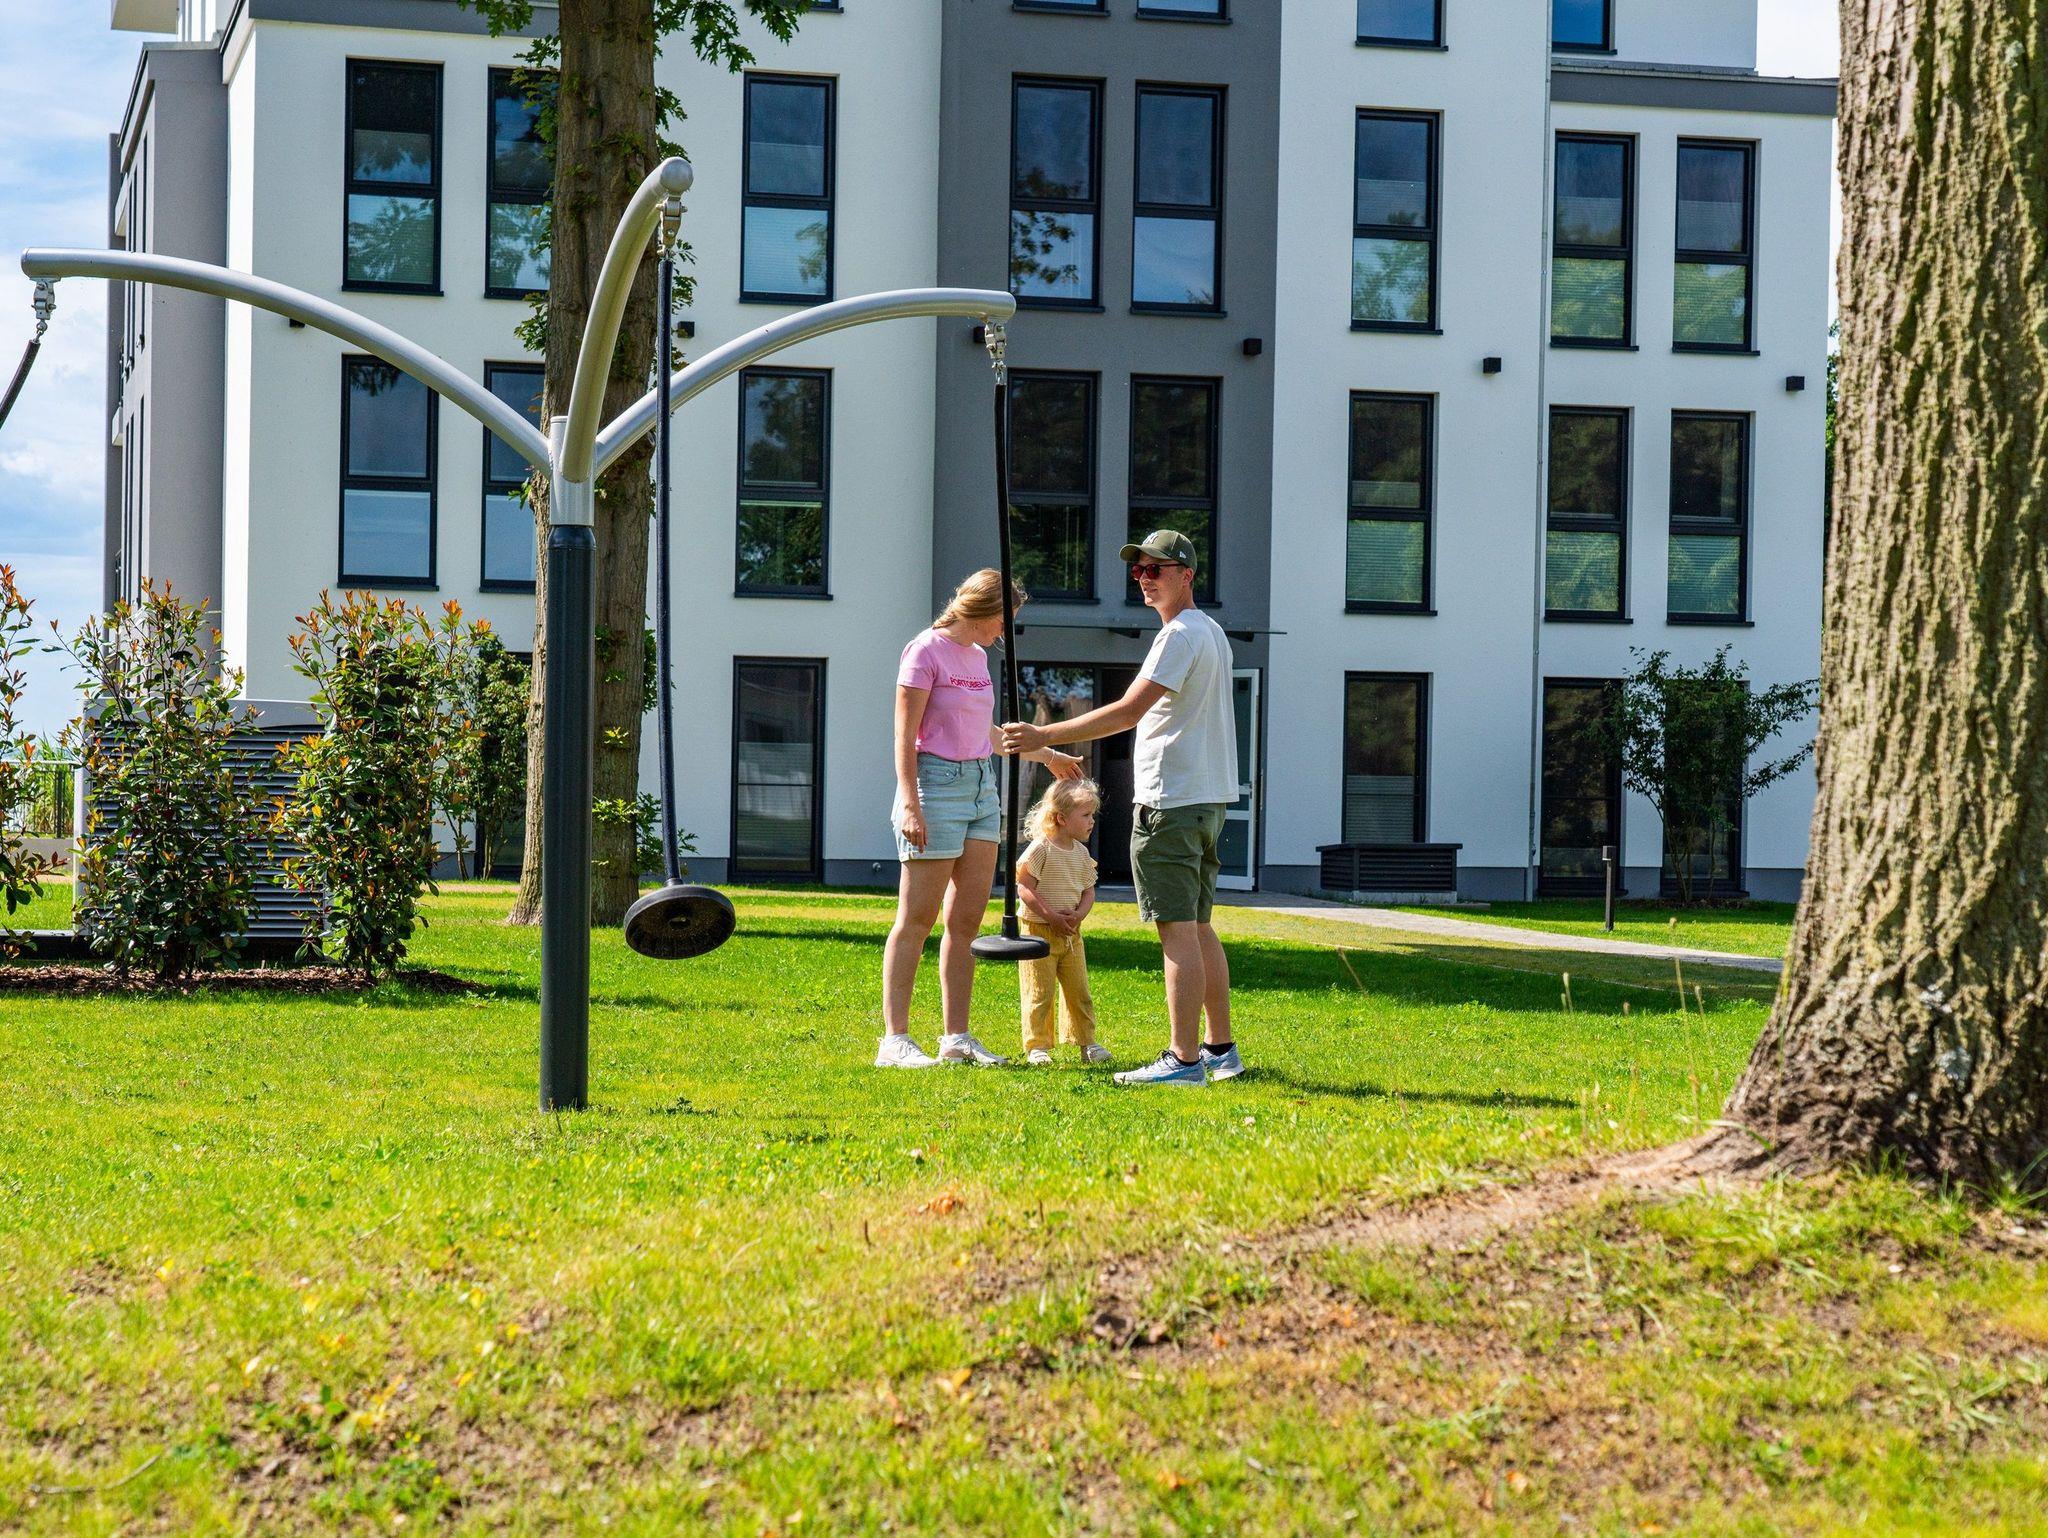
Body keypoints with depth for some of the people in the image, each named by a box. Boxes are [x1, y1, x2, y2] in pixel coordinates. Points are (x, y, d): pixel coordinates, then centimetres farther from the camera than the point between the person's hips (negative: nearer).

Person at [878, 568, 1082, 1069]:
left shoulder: (978, 657, 16)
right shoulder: (927, 651, -8)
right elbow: (905, 735, -12)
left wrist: (1047, 754, 36)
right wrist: (909, 803, -20)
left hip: (981, 788, 8)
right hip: (937, 783, -8)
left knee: (967, 920, 5)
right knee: (916, 919, -7)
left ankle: (957, 1037, 8)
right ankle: (894, 1040, -6)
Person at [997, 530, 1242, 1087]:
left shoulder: (1180, 635, -14)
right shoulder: (1212, 633, 18)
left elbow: (1128, 712, -21)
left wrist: (1045, 737, -22)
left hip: (1170, 799, -10)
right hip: (1208, 798, 10)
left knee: (1178, 928, -11)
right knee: (1197, 927, 15)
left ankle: (1184, 1058, -14)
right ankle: (1219, 1049, 19)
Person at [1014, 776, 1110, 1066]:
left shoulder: (1081, 853, 8)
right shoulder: (1040, 849, -13)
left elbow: (1088, 891, 12)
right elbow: (1024, 888, -16)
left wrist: (1078, 914, -8)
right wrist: (1051, 917, -19)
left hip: (1071, 934, 6)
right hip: (1039, 932, -6)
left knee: (1079, 991, 8)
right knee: (1040, 993, -3)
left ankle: (1086, 1042, 18)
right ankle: (1037, 1046, 4)